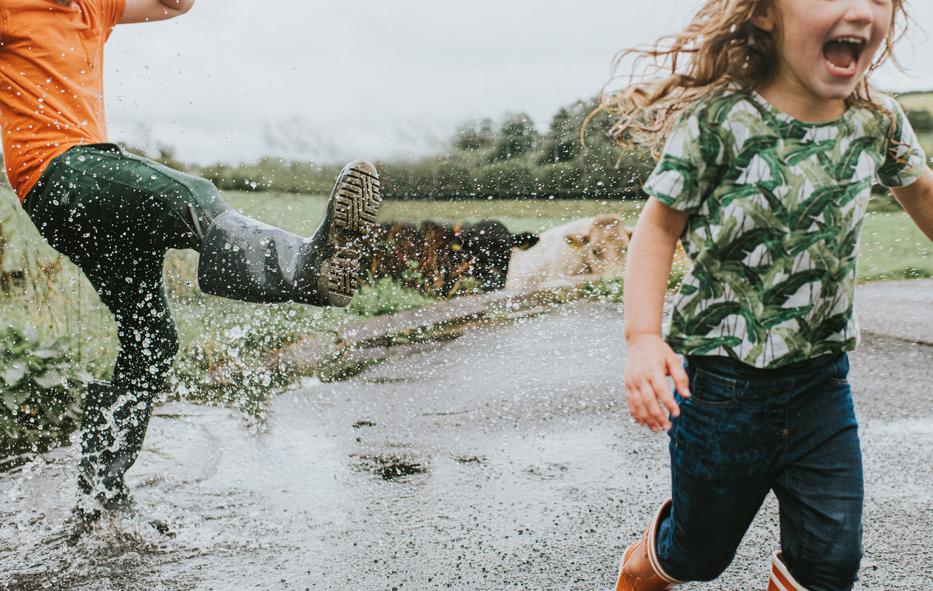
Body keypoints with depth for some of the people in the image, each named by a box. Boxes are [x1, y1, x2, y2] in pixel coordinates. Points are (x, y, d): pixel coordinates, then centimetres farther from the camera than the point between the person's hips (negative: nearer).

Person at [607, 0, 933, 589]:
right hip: (719, 380, -3)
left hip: (822, 379, 4)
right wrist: (645, 337, -22)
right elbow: (660, 226, -11)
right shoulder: (718, 119, -18)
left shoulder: (879, 123, -5)